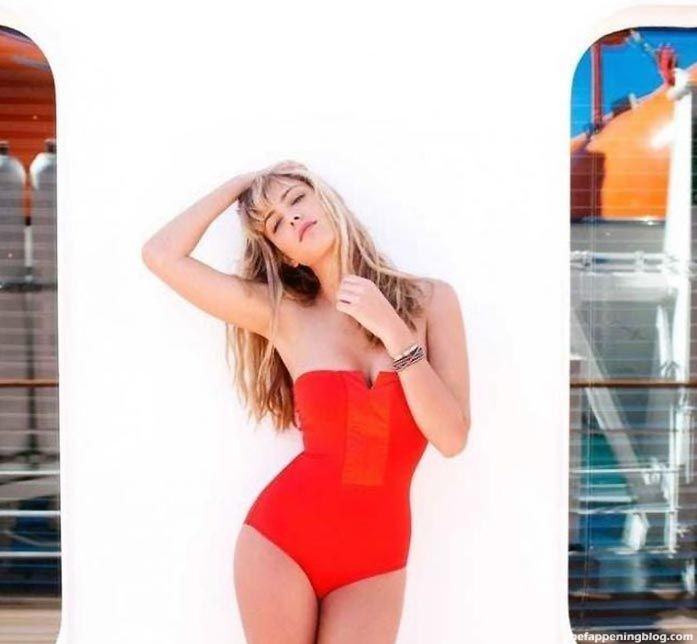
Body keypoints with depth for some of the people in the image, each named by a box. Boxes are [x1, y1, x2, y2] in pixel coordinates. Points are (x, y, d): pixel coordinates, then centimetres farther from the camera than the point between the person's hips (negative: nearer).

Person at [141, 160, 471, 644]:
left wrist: (393, 331, -15)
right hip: (281, 537, 0)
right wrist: (238, 185, 4)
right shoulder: (284, 316, -2)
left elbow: (452, 437, -7)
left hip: (375, 558, 0)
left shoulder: (430, 299, -1)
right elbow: (161, 254, -5)